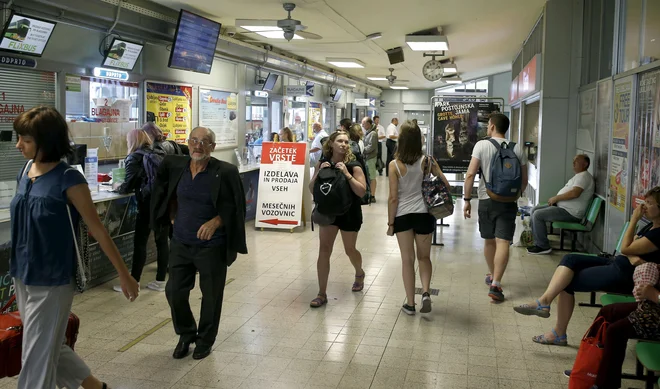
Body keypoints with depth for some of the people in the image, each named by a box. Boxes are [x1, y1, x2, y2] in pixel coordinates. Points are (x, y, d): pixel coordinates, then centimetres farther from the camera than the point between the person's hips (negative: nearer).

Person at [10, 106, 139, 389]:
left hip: (52, 283, -7)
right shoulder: (25, 173, 3)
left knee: (37, 360, 2)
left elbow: (97, 230, -13)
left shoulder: (68, 180, -17)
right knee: (50, 348, 20)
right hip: (22, 279, 7)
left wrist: (125, 275, -9)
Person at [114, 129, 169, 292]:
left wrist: (118, 188, 18)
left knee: (140, 242, 1)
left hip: (149, 203, -6)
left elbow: (129, 186, -3)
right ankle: (160, 281, 13)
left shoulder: (134, 158, -1)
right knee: (162, 241, 8)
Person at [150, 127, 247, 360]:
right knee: (174, 291, 8)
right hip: (180, 243, 4)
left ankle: (205, 341, 30)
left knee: (211, 295, 8)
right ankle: (186, 334, 33)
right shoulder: (175, 167, 0)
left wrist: (216, 222, -23)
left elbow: (236, 207, -10)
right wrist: (173, 216, 12)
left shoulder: (225, 173, -13)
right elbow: (166, 194, 20)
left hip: (212, 246, -4)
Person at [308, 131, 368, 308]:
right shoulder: (322, 163, -3)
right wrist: (320, 172, -18)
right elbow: (312, 190, -2)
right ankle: (322, 294, 1)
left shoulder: (353, 166, -12)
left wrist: (346, 174, -27)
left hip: (349, 213, -2)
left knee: (350, 250, 14)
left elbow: (362, 192, -19)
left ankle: (359, 274, 48)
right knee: (324, 250, -5)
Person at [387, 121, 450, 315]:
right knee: (424, 257, 19)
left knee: (407, 259, 9)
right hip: (424, 213, 2)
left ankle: (410, 304, 15)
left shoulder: (395, 165, -10)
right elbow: (445, 185, -2)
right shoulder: (427, 160, -4)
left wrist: (390, 222, 0)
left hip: (402, 215, -2)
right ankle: (426, 292, -1)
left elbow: (393, 198, -9)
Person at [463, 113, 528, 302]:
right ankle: (495, 285, -14)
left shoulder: (481, 145, -4)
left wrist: (467, 199, -5)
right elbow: (524, 180, 8)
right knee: (503, 243, -5)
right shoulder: (517, 149, 4)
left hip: (486, 200, 0)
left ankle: (492, 276, 35)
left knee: (489, 241, 17)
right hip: (509, 201, 0)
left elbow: (470, 175, -11)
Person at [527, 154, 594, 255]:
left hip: (570, 213, -11)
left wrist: (556, 198, -17)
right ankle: (539, 243, 9)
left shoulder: (584, 176, -14)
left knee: (538, 215, -20)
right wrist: (555, 199, 8)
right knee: (534, 210, 8)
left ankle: (543, 247, -10)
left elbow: (575, 193, -28)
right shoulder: (579, 175, 21)